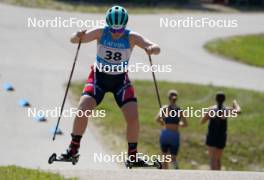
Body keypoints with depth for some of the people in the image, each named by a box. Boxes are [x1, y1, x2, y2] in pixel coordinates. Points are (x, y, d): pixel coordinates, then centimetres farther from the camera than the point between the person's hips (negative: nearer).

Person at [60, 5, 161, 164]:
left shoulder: (132, 37, -17)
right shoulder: (101, 33, -16)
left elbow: (156, 49, -21)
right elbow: (74, 40, -18)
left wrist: (152, 49, -45)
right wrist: (78, 37, -42)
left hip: (121, 80, 0)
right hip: (99, 77, 0)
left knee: (133, 117, -12)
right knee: (83, 110, -18)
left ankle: (132, 155, 4)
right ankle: (73, 149, -2)